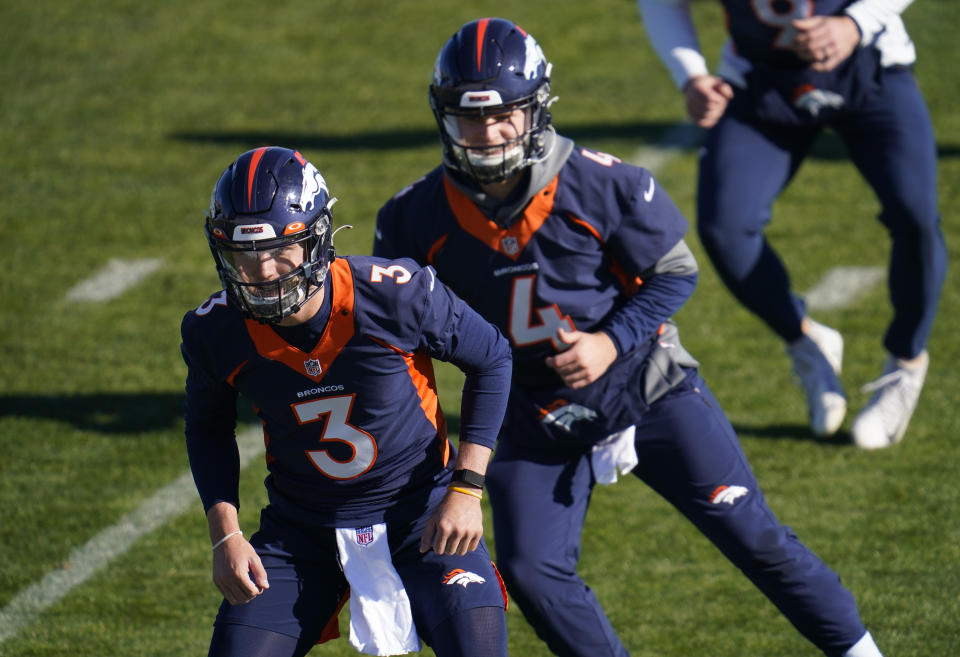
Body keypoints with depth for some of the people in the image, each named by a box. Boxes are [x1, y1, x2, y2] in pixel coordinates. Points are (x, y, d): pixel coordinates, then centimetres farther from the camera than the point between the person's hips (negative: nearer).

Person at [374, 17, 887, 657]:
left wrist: (613, 342, -20)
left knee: (751, 534, 0)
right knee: (532, 572, -10)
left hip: (646, 390, -2)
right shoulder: (418, 217, -12)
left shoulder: (599, 184, -19)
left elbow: (675, 273, -8)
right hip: (536, 417, 2)